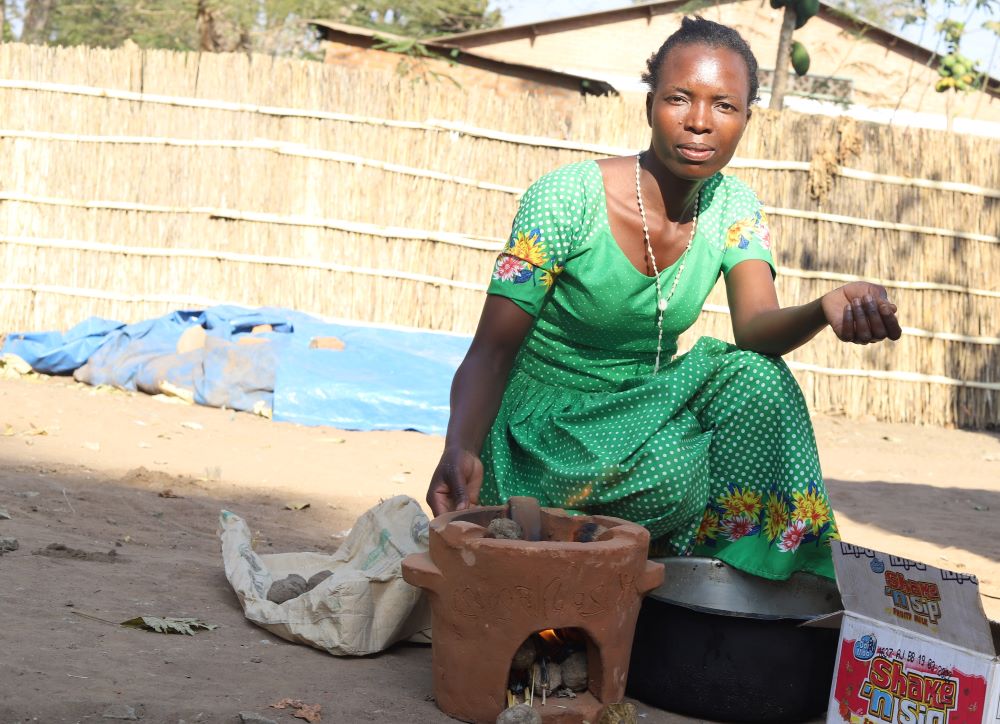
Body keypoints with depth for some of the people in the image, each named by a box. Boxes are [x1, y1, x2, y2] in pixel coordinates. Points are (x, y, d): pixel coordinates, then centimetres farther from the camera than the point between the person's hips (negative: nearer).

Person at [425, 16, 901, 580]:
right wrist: (460, 448, -40)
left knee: (756, 378, -23)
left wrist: (828, 309, -43)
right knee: (677, 470, -33)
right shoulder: (566, 199, -17)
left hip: (642, 413, 5)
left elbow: (758, 327, -19)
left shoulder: (734, 210, -2)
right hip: (548, 432, -5)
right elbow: (492, 350, -20)